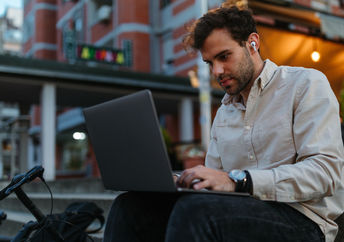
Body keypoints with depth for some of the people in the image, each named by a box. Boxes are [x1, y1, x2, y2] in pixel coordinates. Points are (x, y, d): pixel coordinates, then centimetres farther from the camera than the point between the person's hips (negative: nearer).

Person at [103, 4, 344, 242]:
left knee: (195, 209, -35)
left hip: (301, 221, -5)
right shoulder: (224, 113, 21)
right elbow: (211, 186, 18)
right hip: (240, 213, 6)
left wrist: (236, 179, -23)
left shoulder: (306, 83, 2)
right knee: (130, 205, -16)